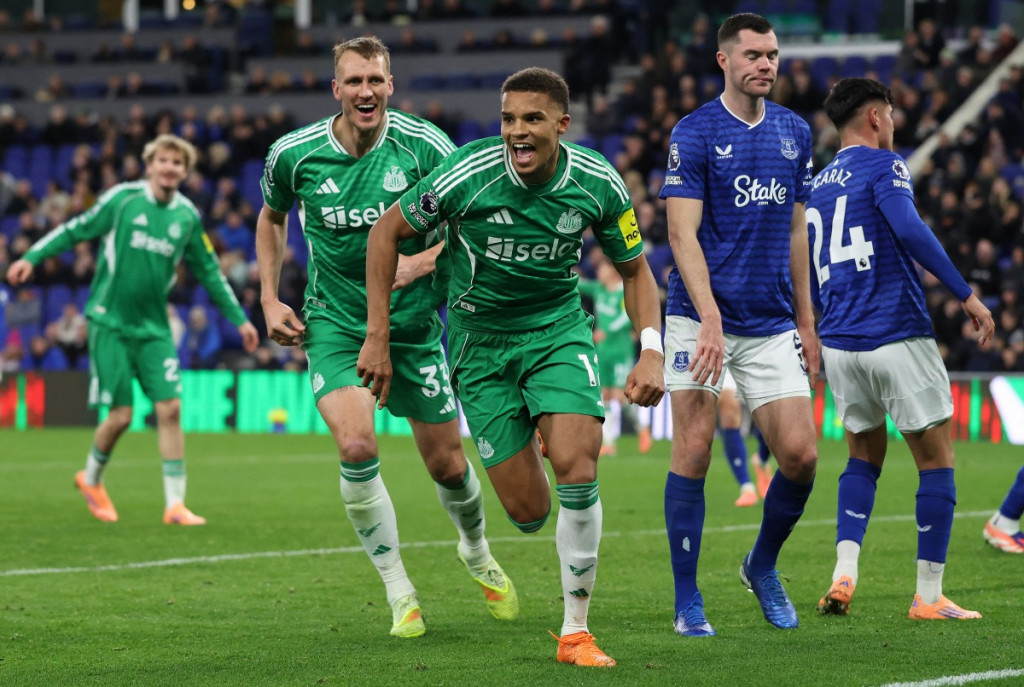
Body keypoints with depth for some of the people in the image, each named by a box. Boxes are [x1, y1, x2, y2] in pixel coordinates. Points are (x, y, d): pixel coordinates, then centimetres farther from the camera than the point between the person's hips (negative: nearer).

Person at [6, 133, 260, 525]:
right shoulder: (123, 198, -6)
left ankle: (175, 504, -3)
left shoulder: (187, 217, 4)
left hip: (153, 327, 3)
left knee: (169, 408, -9)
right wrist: (32, 257, -6)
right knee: (121, 415, -5)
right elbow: (76, 229, 3)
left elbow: (208, 271, 14)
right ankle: (91, 479, 24)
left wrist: (239, 319, 16)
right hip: (110, 322, -3)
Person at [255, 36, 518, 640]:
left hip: (413, 324, 0)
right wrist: (270, 300, 7)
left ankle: (478, 553, 42)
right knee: (357, 446, -23)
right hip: (334, 323, 0)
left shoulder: (424, 146, -13)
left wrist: (420, 262, -22)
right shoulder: (293, 154, -7)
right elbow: (272, 217, 14)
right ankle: (400, 595, -7)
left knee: (447, 462, 7)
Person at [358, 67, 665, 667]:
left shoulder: (598, 183, -13)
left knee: (576, 471, -23)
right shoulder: (468, 175, -21)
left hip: (559, 329, 1)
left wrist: (651, 351, -12)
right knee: (529, 513, -3)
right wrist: (378, 337, -7)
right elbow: (387, 231, -6)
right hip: (481, 342, -1)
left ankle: (576, 631, -6)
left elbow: (634, 268, 3)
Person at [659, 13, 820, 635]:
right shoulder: (695, 134, -6)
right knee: (693, 453, -6)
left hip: (772, 326, 4)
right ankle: (688, 602, 4)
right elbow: (683, 234, -11)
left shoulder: (795, 133, 11)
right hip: (701, 319, -4)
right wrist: (710, 318, -21)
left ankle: (762, 567, 21)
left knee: (801, 454, -4)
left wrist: (806, 321, 16)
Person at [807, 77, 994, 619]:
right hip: (897, 336, -7)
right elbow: (909, 231, -21)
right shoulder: (882, 166, -5)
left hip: (838, 343, 7)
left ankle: (843, 574, 1)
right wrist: (965, 294, -19)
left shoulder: (819, 184, 17)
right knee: (936, 460, 3)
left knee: (864, 457, 19)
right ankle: (929, 595, 1)